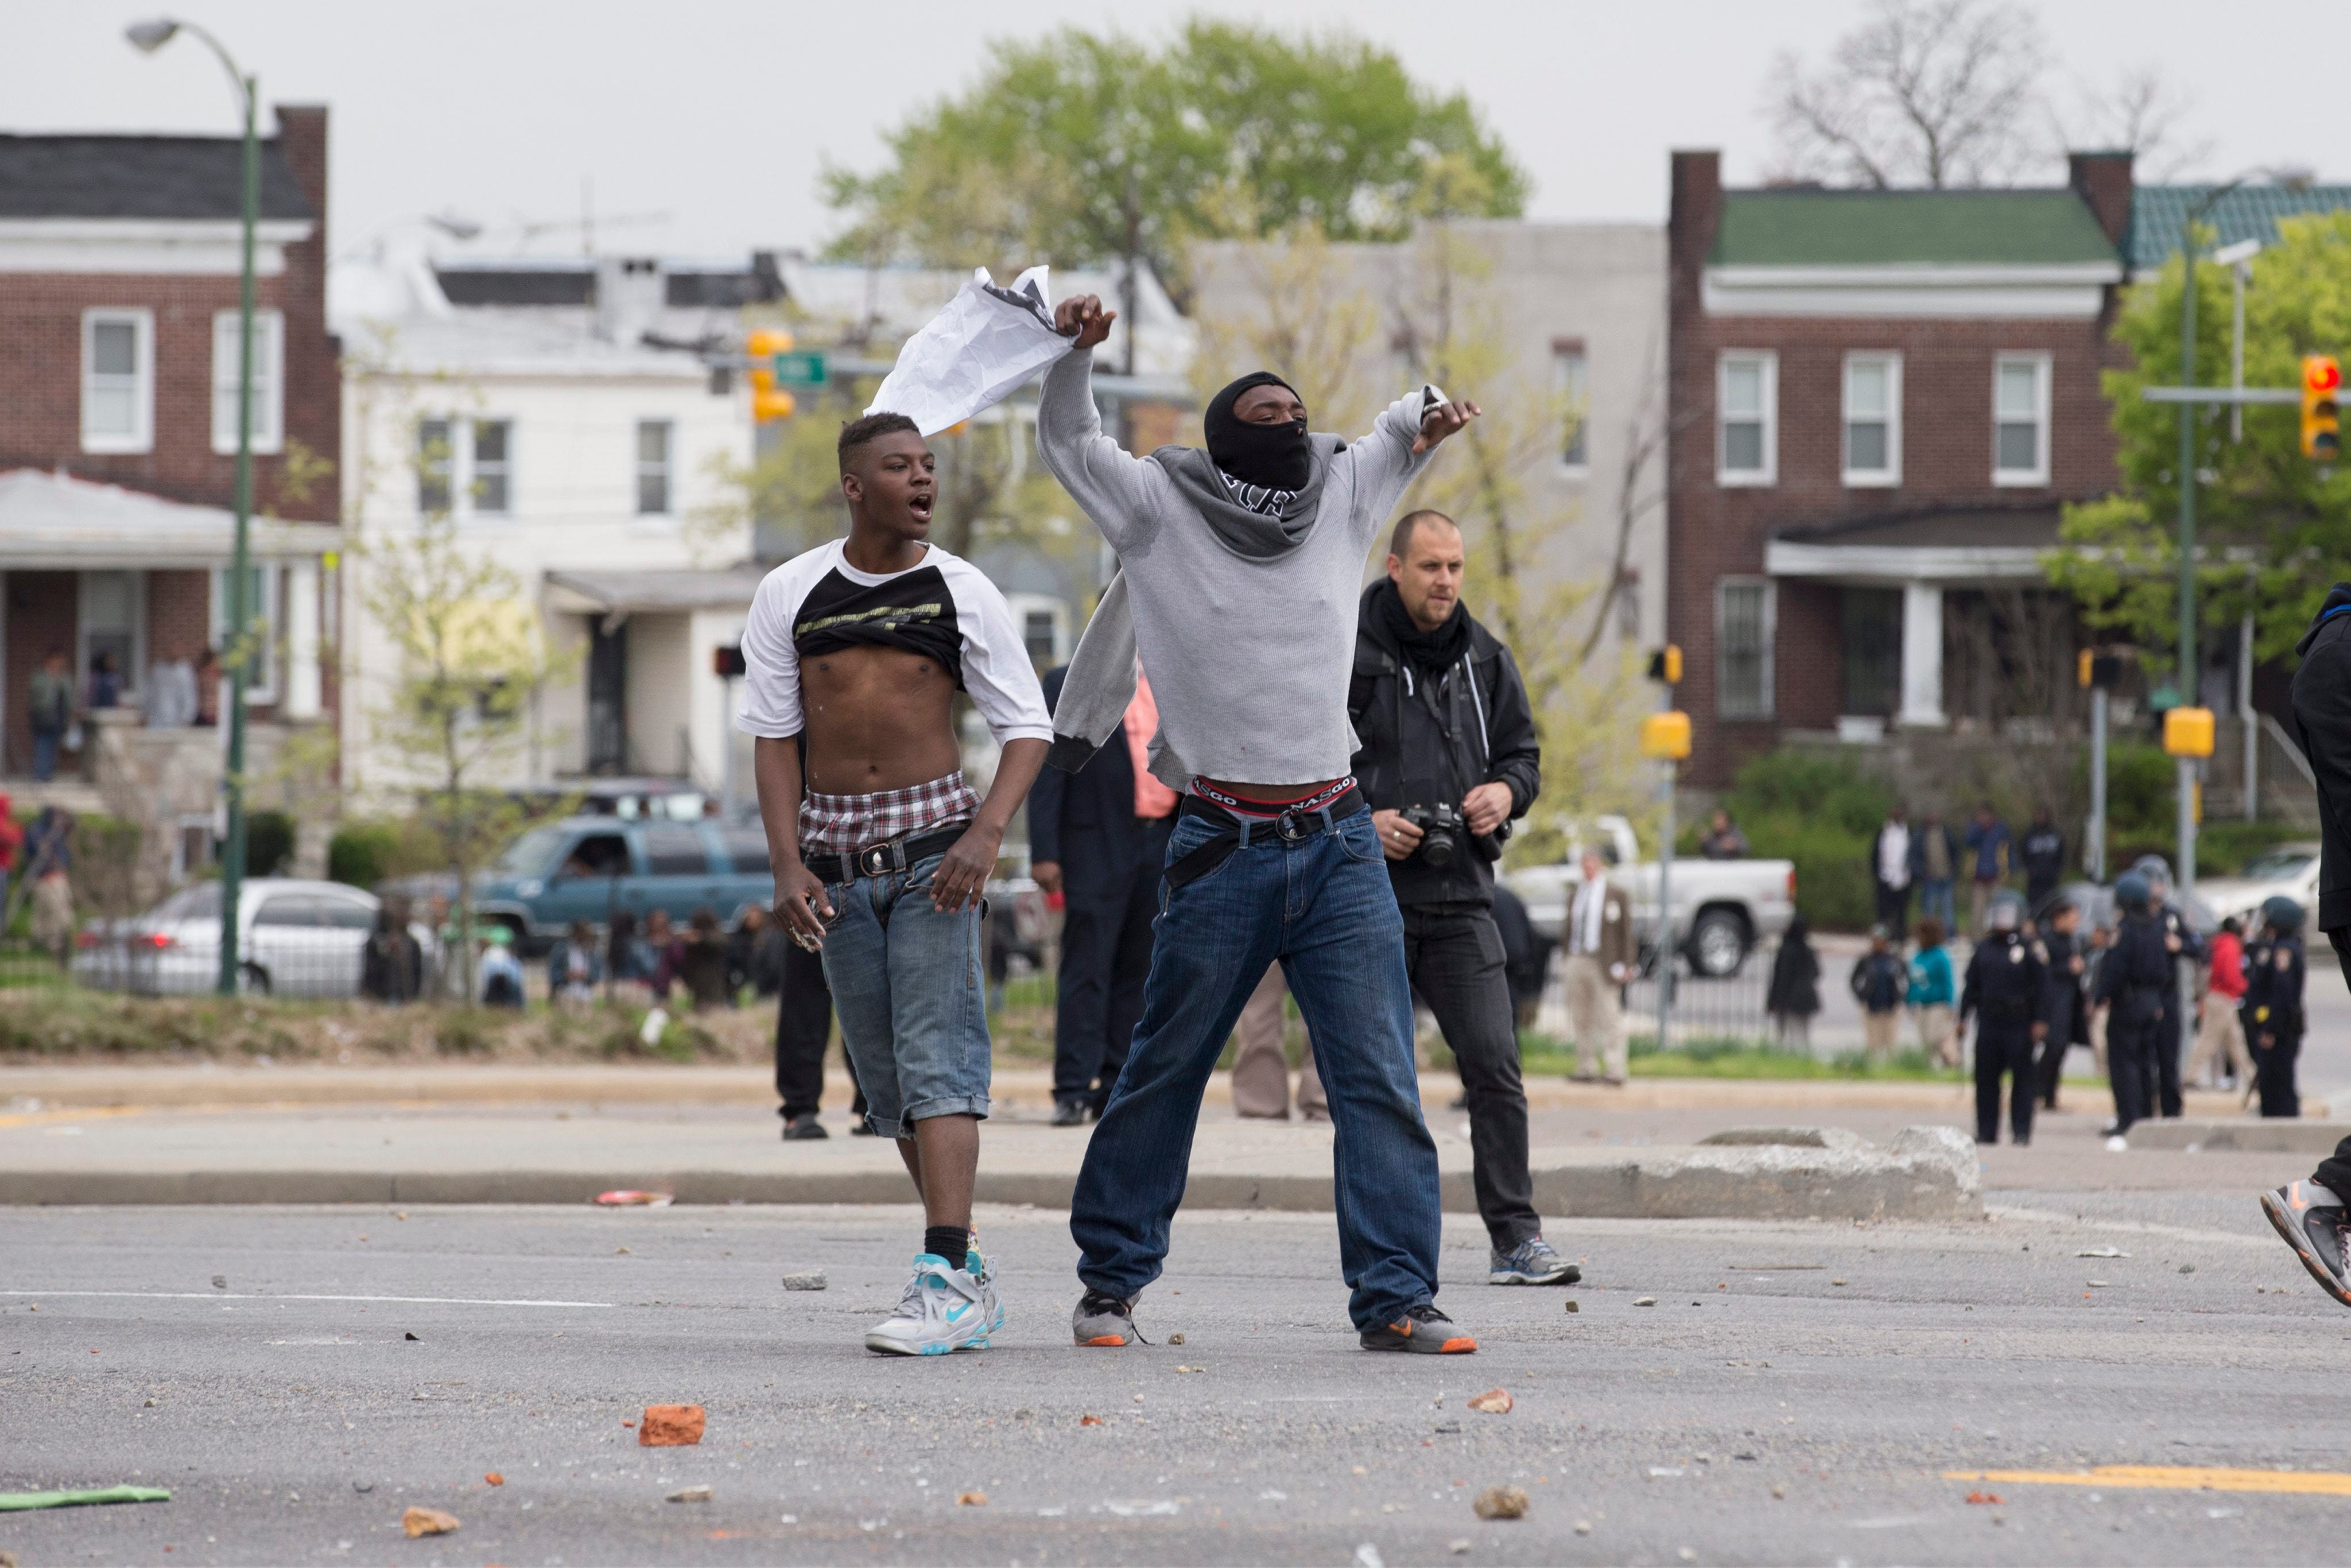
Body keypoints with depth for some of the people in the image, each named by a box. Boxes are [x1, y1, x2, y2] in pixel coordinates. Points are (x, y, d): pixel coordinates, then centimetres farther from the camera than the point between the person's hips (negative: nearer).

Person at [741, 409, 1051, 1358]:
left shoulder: (962, 593, 0)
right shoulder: (789, 596, 5)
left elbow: (1026, 727, 0)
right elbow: (773, 735, 6)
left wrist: (986, 833, -16)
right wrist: (787, 864, -5)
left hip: (933, 847, -3)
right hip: (836, 853, 3)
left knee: (937, 1057, -15)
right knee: (886, 1079, 6)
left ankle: (944, 1279, -24)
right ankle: (969, 1277, 14)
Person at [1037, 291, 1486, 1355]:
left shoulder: (1342, 498, 13)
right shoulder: (1162, 508, 4)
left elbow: (1400, 433, 31)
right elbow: (1068, 440, 12)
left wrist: (1429, 417, 8)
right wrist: (1076, 351, -6)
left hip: (1339, 844, 3)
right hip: (1222, 849, -3)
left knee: (1380, 1077, -6)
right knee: (1163, 1074, 5)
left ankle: (1396, 1297, -7)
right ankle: (1111, 1280, 19)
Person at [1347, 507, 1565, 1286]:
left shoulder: (1485, 658, 11)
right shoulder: (1343, 657, -2)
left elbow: (1524, 752, 19)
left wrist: (1506, 791, -3)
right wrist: (1358, 820, -15)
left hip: (1461, 898, 3)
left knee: (1495, 1067, -7)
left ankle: (1514, 1236, -8)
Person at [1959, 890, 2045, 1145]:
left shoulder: (2030, 948, -2)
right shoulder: (1984, 949, 14)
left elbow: (2041, 986, -5)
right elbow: (1972, 986, 18)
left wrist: (2039, 1021, -12)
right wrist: (1962, 1018, 13)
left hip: (2020, 1024, -5)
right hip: (1989, 1023, 5)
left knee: (2022, 1078, -2)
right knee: (1985, 1078, 4)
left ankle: (2021, 1131, 1)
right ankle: (1987, 1131, 10)